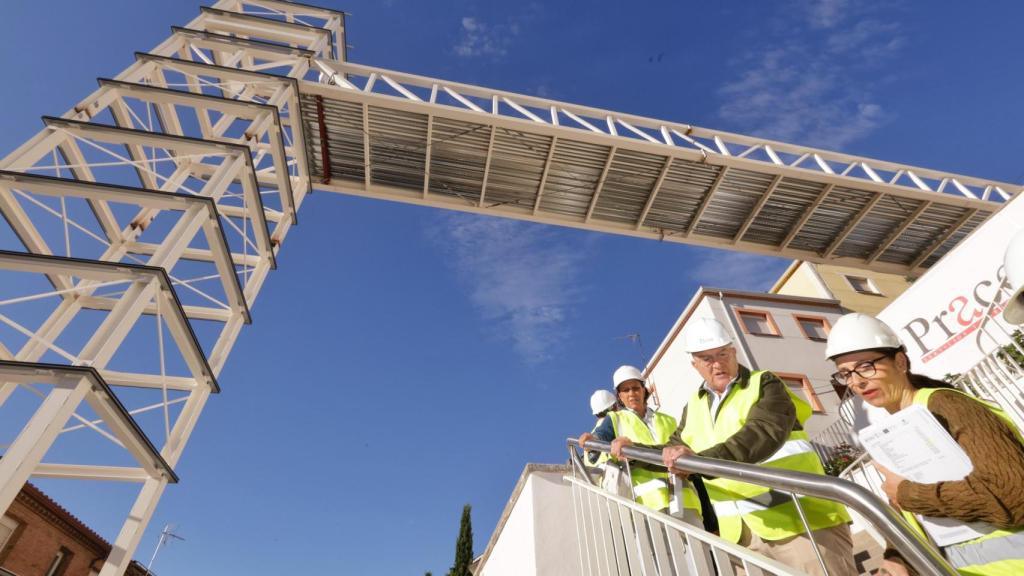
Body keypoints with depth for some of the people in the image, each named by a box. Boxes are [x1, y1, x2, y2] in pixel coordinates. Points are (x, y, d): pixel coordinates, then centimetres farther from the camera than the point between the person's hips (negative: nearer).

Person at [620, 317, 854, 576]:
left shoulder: (764, 384, -5)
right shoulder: (694, 405, 12)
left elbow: (764, 433, -25)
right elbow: (674, 451, 23)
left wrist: (702, 460, -37)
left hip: (801, 521, -5)